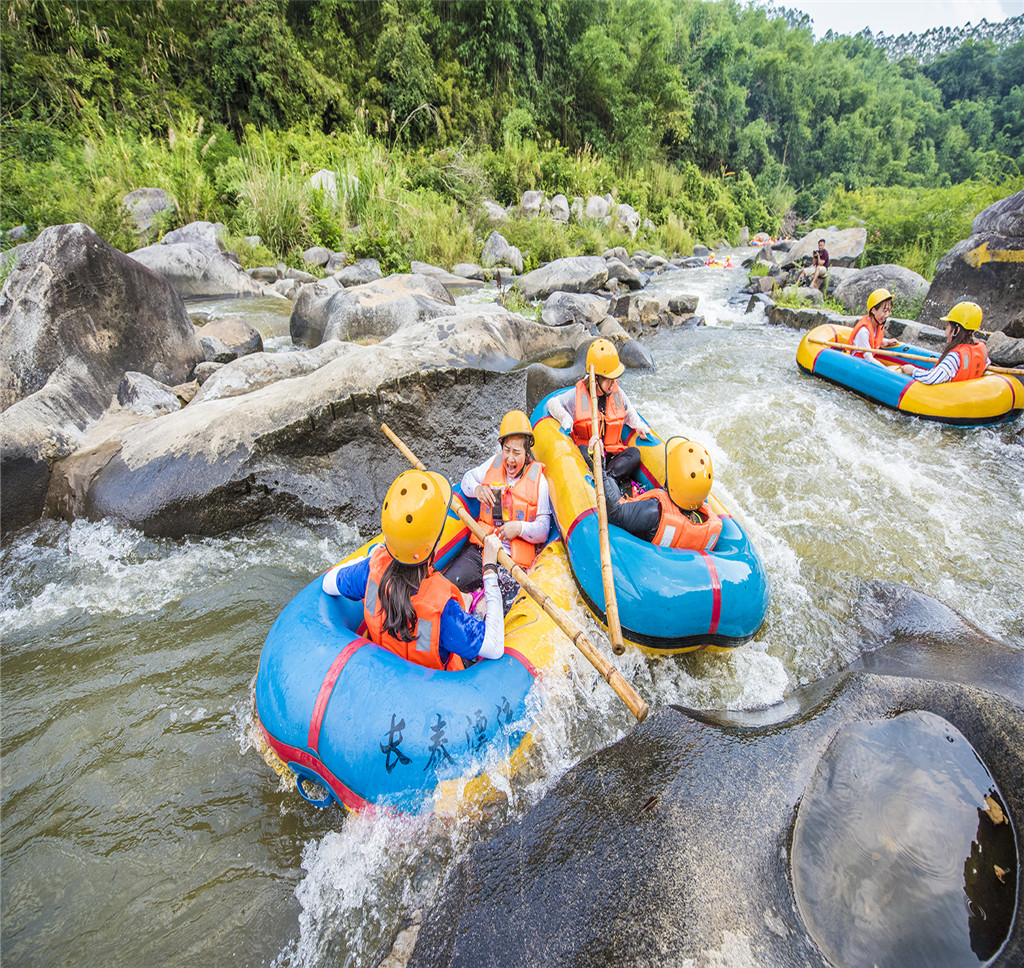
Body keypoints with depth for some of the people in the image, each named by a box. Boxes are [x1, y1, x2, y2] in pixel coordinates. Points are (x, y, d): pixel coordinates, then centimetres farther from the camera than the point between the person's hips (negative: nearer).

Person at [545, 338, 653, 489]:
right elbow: (552, 403, 7)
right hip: (587, 456, -3)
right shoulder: (577, 394, -3)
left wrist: (640, 427, 3)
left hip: (612, 456, 4)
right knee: (582, 449, -36)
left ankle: (609, 477, -43)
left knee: (634, 453, -24)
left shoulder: (617, 393, 7)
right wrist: (566, 421, -11)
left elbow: (630, 414, 23)